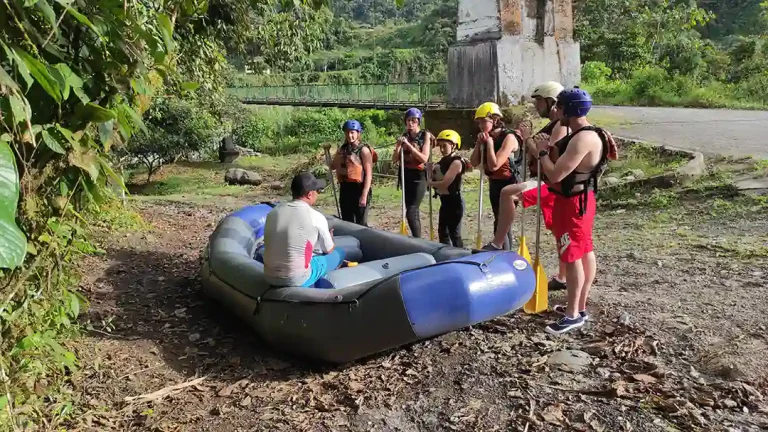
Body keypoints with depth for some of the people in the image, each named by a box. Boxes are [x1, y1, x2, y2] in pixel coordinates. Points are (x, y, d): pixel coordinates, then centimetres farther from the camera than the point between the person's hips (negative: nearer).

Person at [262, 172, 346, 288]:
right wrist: (330, 237, 29)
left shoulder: (273, 211, 1)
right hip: (298, 280, -6)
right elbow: (329, 250, 5)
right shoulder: (316, 217, -12)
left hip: (269, 277, 6)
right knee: (340, 253, 18)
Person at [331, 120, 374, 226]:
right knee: (346, 222, 15)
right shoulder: (342, 149, 10)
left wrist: (364, 194, -19)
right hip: (345, 188, 6)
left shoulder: (363, 150, -8)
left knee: (361, 224, -1)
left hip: (359, 188, -6)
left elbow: (369, 173, -13)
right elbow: (332, 166, 20)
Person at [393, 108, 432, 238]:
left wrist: (409, 145, -19)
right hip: (406, 175, 5)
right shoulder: (404, 136, 9)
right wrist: (399, 145, -11)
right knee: (413, 211, 7)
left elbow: (424, 158, -15)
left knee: (411, 212, -15)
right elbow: (394, 160, 5)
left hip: (419, 176, -5)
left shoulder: (425, 135, -3)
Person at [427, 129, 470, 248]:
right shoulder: (443, 160, 11)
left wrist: (429, 183, -9)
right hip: (444, 201, 10)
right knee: (442, 232, 18)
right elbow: (438, 179, 14)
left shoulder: (456, 162, -16)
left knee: (454, 234, -4)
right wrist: (431, 171, -3)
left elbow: (445, 183, -23)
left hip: (454, 201, -10)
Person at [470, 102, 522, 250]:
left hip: (508, 184, -9)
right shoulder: (488, 138, 6)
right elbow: (474, 162, 2)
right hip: (494, 183, 9)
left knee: (501, 225, -13)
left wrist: (489, 142, -18)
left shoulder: (508, 137, -18)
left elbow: (494, 165, -25)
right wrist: (479, 143, -8)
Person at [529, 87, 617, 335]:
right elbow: (564, 167, 13)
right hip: (577, 200, 10)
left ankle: (573, 315, 6)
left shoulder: (583, 139, -24)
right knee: (584, 252, 15)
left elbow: (555, 175, -28)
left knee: (572, 256, -3)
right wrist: (546, 151, 0)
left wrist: (542, 152, -13)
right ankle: (579, 307, 26)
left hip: (572, 203, -10)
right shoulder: (584, 135, 10)